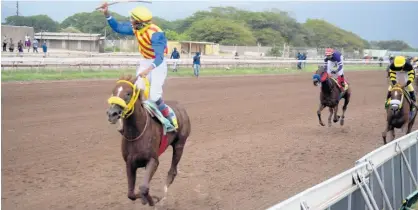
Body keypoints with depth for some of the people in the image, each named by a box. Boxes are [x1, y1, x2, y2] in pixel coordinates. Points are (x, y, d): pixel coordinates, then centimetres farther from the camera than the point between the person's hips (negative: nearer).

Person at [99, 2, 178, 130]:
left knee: (154, 97, -17)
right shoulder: (135, 28, -8)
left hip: (158, 63, -7)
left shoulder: (155, 34, -30)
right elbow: (117, 28, 4)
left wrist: (148, 70, -53)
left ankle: (171, 116, 2)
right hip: (145, 62, 7)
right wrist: (106, 14, -9)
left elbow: (159, 57, -37)